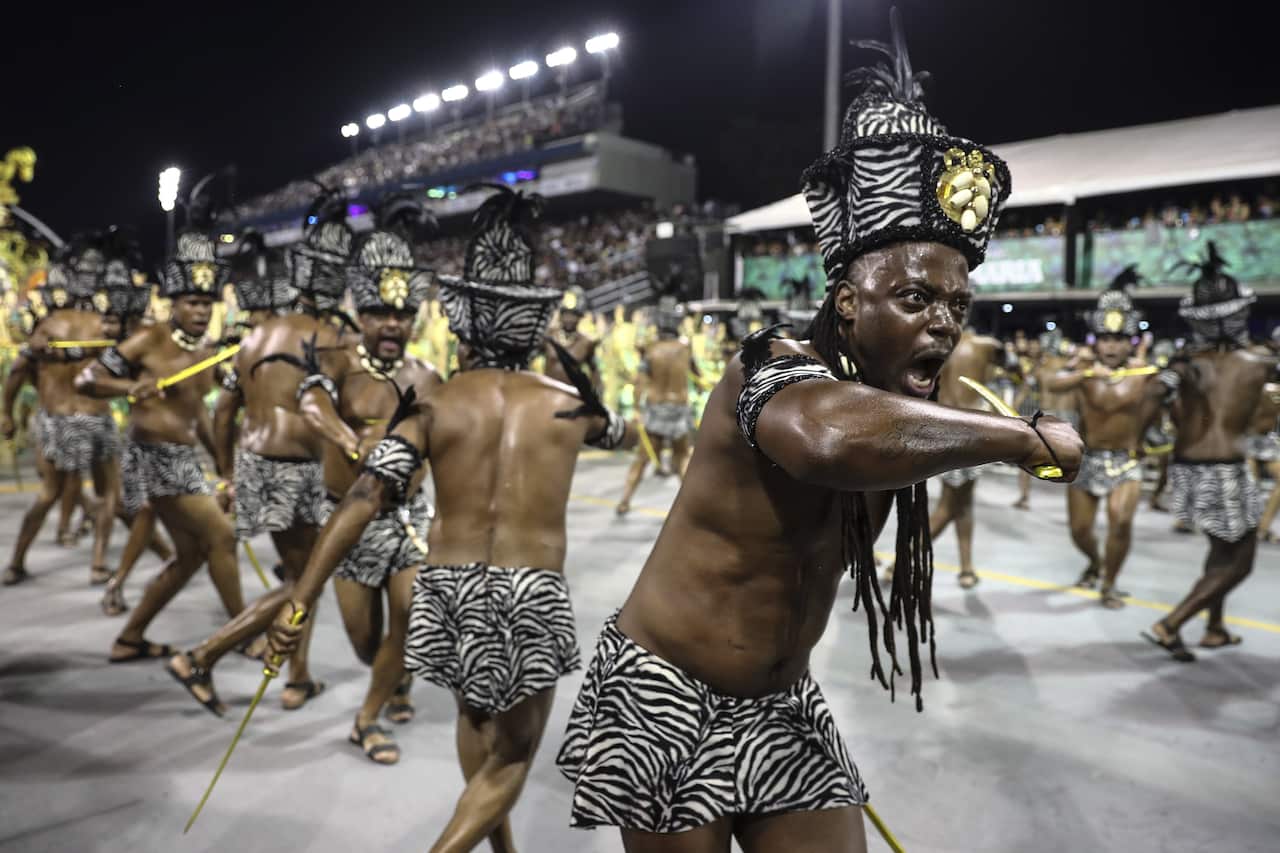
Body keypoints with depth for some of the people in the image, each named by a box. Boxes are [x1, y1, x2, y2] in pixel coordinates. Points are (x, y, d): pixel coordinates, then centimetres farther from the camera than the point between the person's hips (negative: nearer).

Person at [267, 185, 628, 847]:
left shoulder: (432, 405, -2)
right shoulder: (568, 402, 1)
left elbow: (363, 499, -10)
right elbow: (618, 430, 24)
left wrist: (300, 600, -8)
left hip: (449, 589, 3)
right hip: (532, 597, -2)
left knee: (475, 718, 30)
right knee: (509, 760, 15)